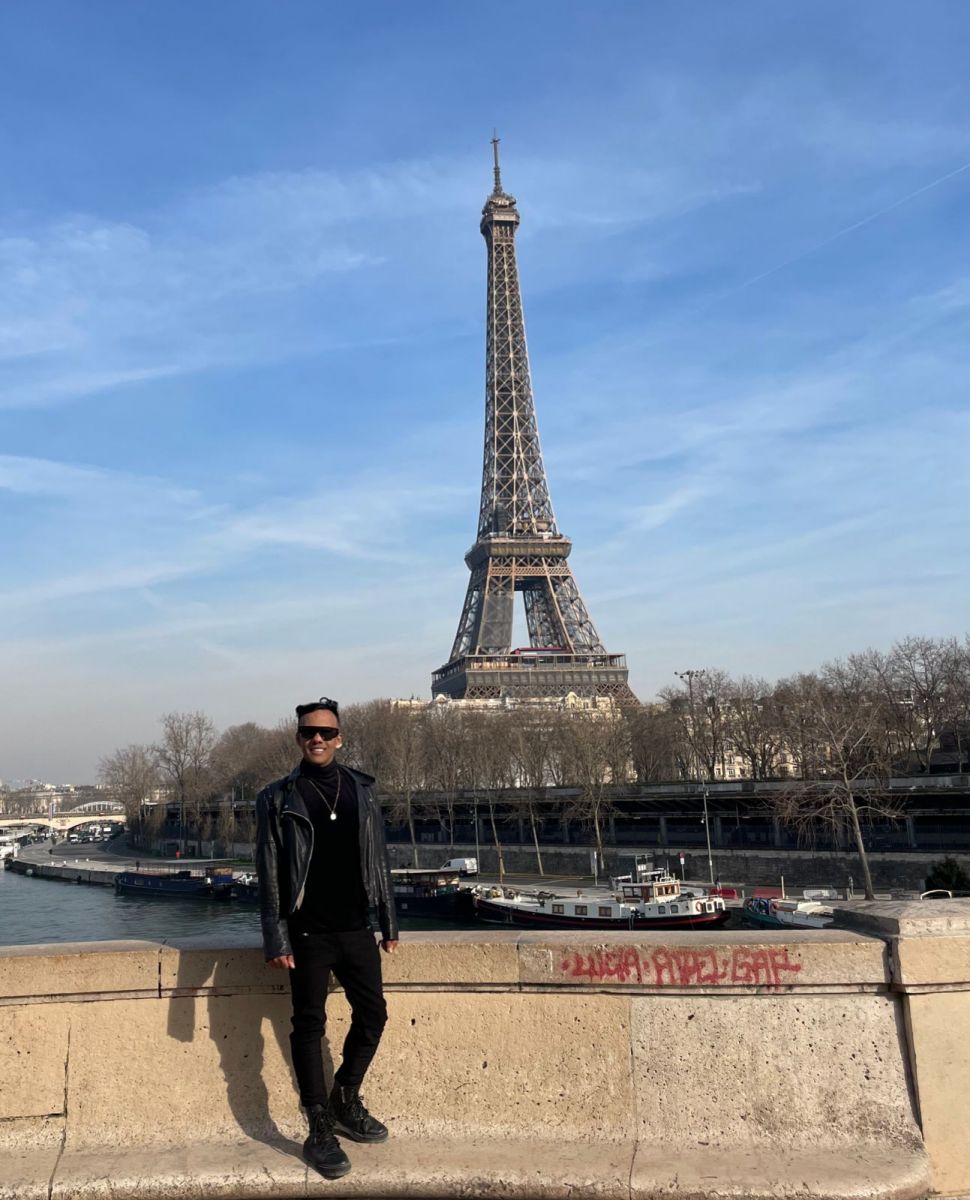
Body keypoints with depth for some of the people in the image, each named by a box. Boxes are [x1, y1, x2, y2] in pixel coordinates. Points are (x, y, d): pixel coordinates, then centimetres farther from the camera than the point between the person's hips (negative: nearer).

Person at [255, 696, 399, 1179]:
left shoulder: (361, 791, 5)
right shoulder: (278, 799, -4)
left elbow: (379, 862, 10)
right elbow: (269, 875, -6)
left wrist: (389, 923, 9)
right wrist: (276, 940, -11)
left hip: (356, 928, 4)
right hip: (309, 933, -4)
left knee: (372, 1013, 10)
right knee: (309, 1025, 2)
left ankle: (345, 1102, 32)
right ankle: (320, 1132, 13)